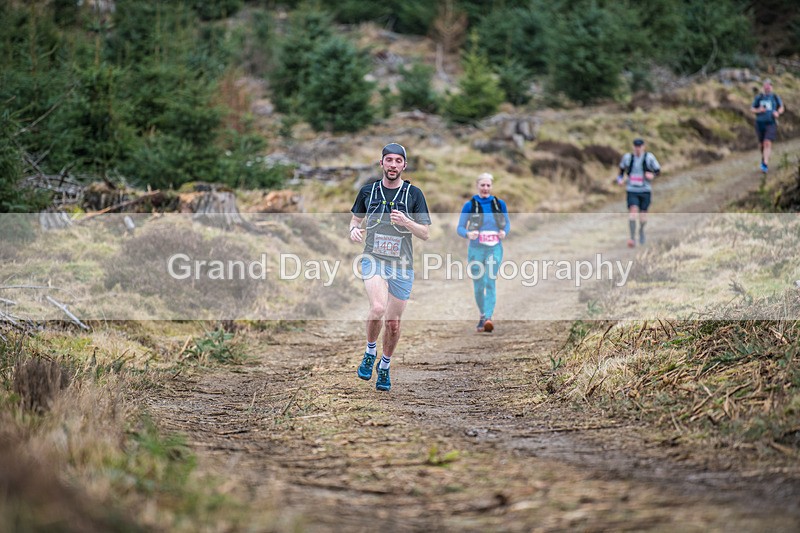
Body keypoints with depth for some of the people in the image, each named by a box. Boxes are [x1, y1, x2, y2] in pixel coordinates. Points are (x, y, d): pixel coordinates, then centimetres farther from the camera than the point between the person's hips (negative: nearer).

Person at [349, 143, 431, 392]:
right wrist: (354, 230, -5)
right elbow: (356, 218, 19)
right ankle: (370, 352, 0)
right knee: (378, 308, -26)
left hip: (402, 265, 1)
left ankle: (384, 366, 32)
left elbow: (425, 233, 0)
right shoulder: (368, 191, 4)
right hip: (373, 259, -1)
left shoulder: (414, 194, 0)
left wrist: (406, 222, -20)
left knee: (393, 323, 6)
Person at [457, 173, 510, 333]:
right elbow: (460, 227, 1)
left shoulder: (499, 204, 4)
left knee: (490, 282, -14)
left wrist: (504, 232, -7)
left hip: (494, 249, 0)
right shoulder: (470, 205, -1)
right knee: (478, 285, 5)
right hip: (476, 249, 0)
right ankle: (483, 315, 25)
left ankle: (488, 317, -21)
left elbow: (507, 223, 15)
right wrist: (468, 234, -21)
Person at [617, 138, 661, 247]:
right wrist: (620, 178, 1)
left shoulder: (649, 157, -6)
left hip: (645, 190, 0)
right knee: (633, 211, -18)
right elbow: (622, 168, 18)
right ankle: (632, 238, -23)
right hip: (632, 190, 0)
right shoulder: (627, 157, 0)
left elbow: (658, 171, 2)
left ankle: (641, 229, 41)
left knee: (643, 215, 6)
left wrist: (652, 175, -20)